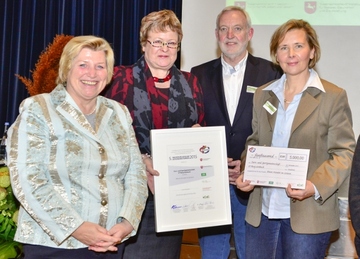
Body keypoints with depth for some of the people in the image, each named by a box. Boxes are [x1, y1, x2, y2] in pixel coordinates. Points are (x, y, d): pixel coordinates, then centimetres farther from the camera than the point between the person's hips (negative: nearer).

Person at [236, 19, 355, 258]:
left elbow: (344, 153, -6)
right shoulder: (263, 95, 10)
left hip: (309, 214, -4)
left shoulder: (334, 97, -4)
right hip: (262, 211, 4)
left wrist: (315, 186, -21)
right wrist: (245, 174, -2)